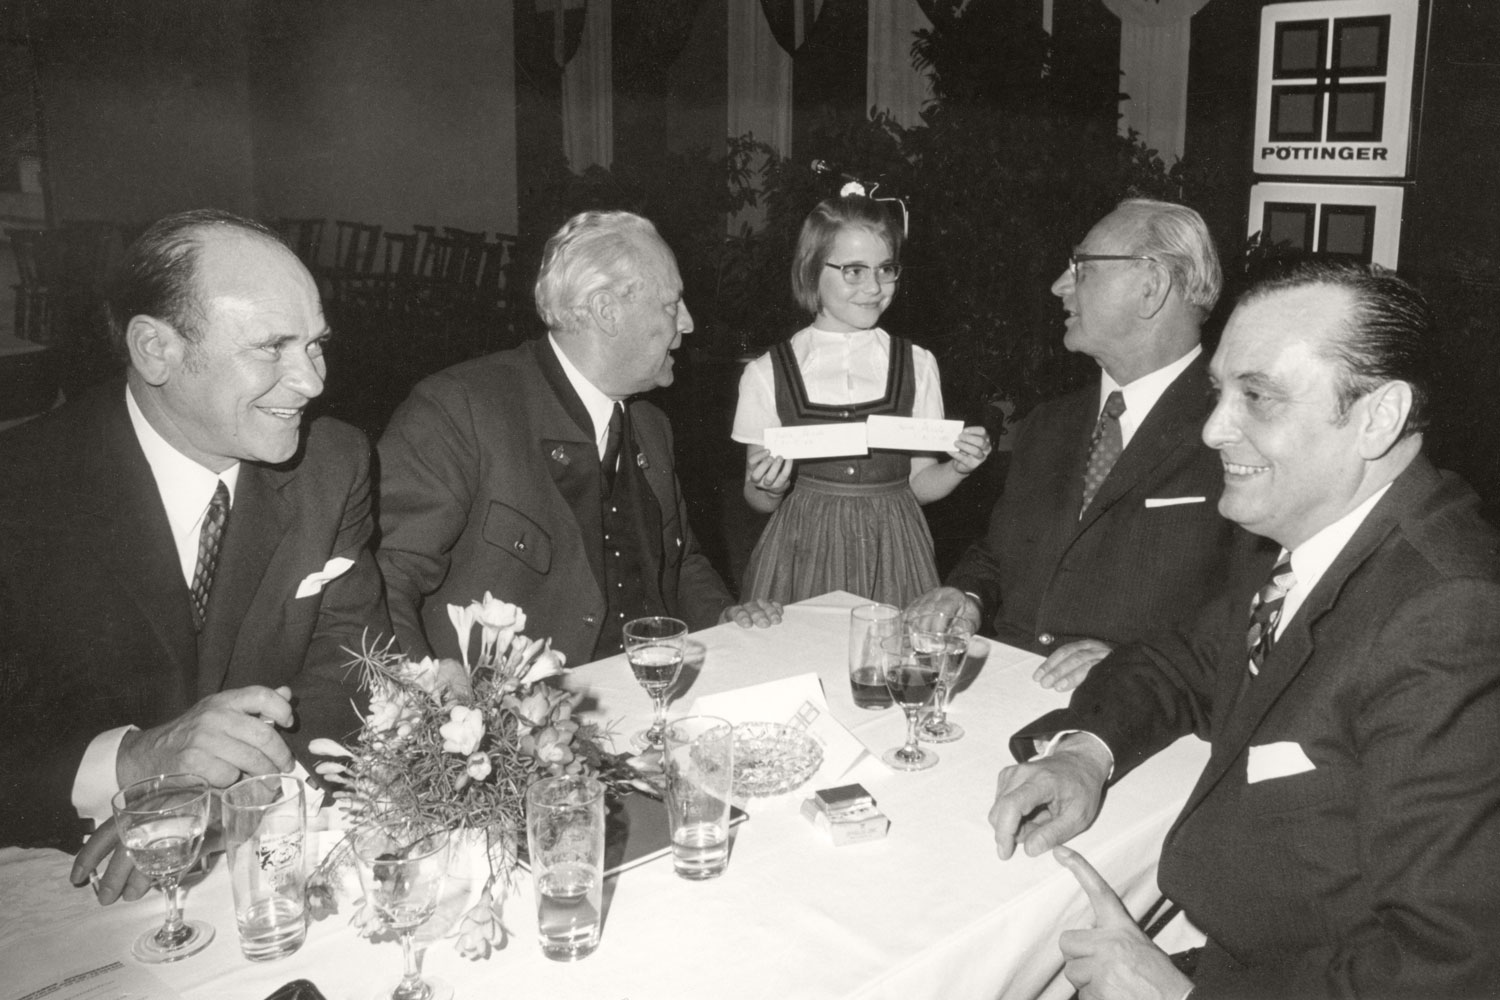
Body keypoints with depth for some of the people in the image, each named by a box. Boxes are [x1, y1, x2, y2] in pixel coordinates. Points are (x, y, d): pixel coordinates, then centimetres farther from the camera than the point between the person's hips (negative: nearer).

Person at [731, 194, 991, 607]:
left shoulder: (917, 365, 3)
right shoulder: (767, 374, -2)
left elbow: (920, 483, 8)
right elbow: (758, 501, 4)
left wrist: (957, 468, -10)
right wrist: (767, 489, -16)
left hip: (892, 559, 1)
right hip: (801, 559, -1)